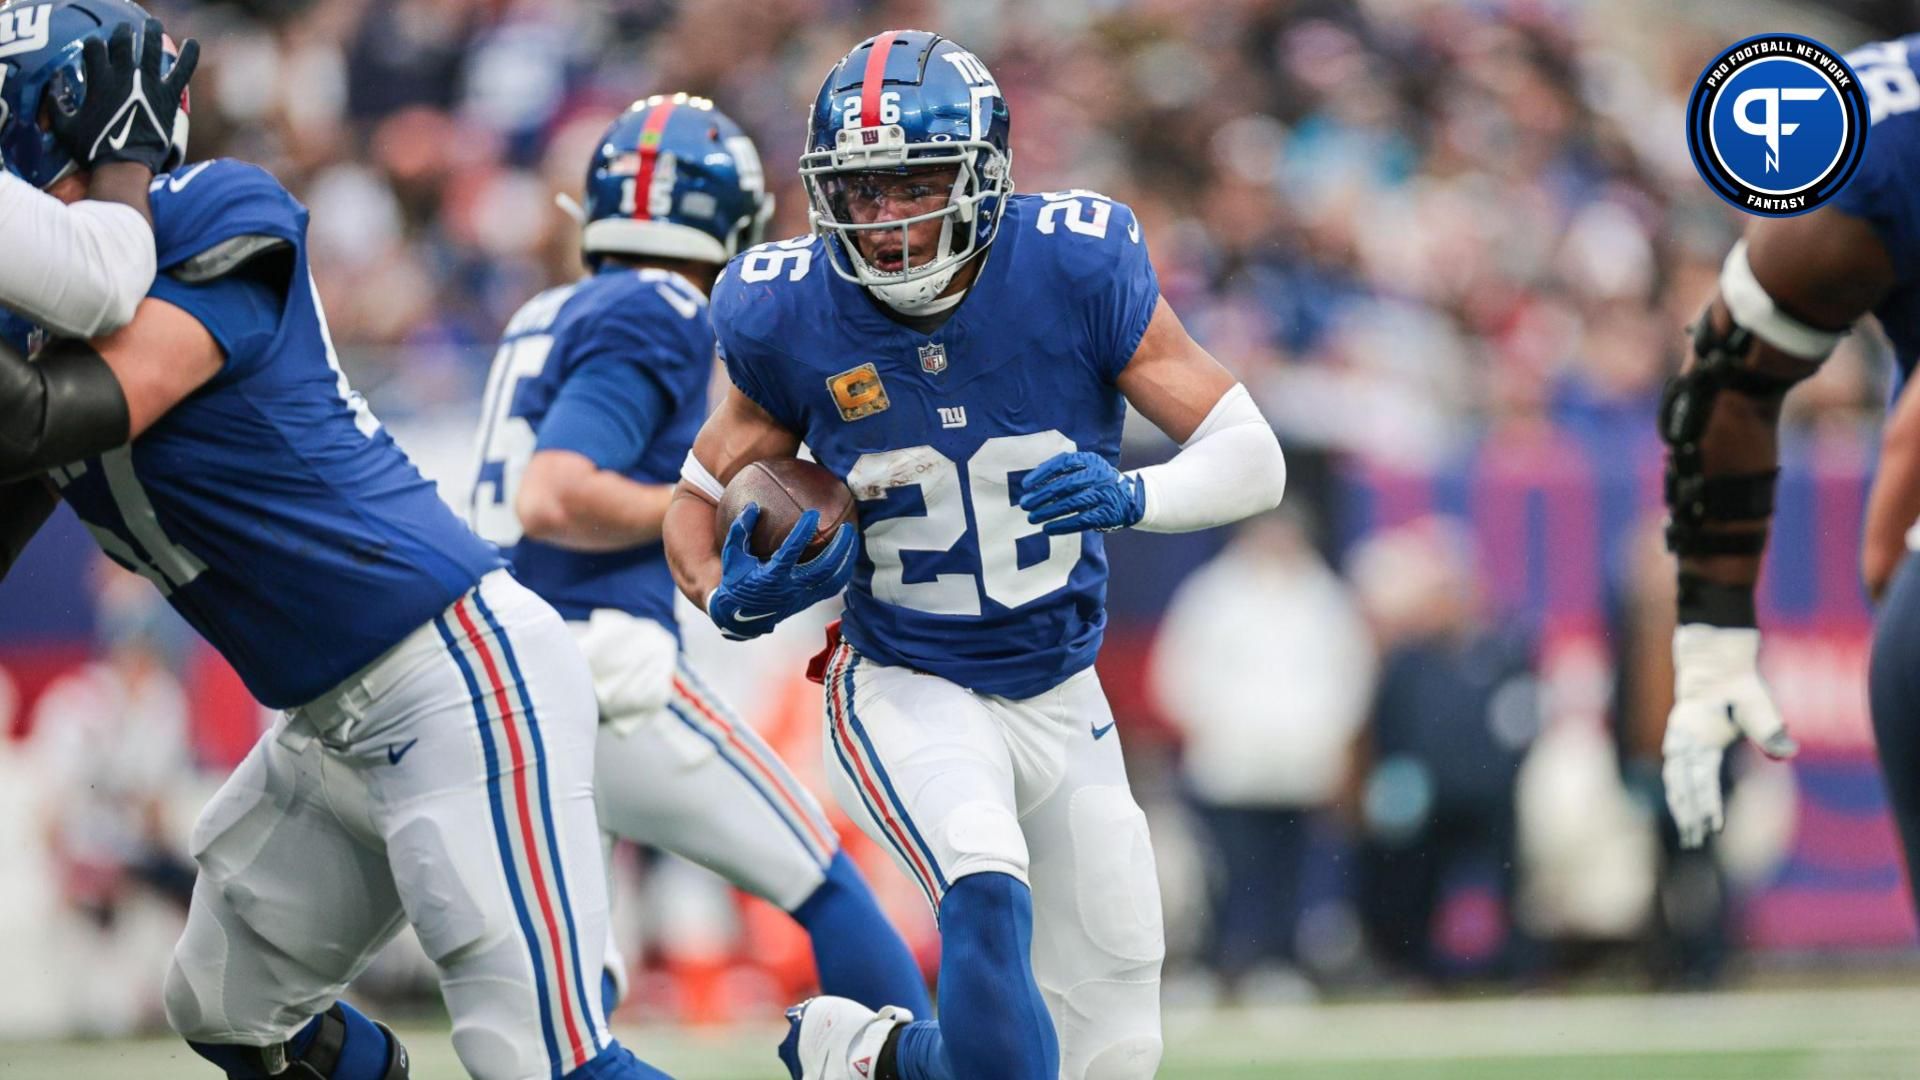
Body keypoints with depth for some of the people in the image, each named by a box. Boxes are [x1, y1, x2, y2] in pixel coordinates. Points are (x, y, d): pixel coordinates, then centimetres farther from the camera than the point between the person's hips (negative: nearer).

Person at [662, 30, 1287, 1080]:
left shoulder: (1077, 267, -17)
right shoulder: (792, 317, -14)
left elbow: (1251, 457, -14)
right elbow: (697, 501, 1)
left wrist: (1133, 497, -35)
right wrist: (732, 595, -22)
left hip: (1061, 696, 3)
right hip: (903, 688, -3)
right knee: (988, 898, -33)